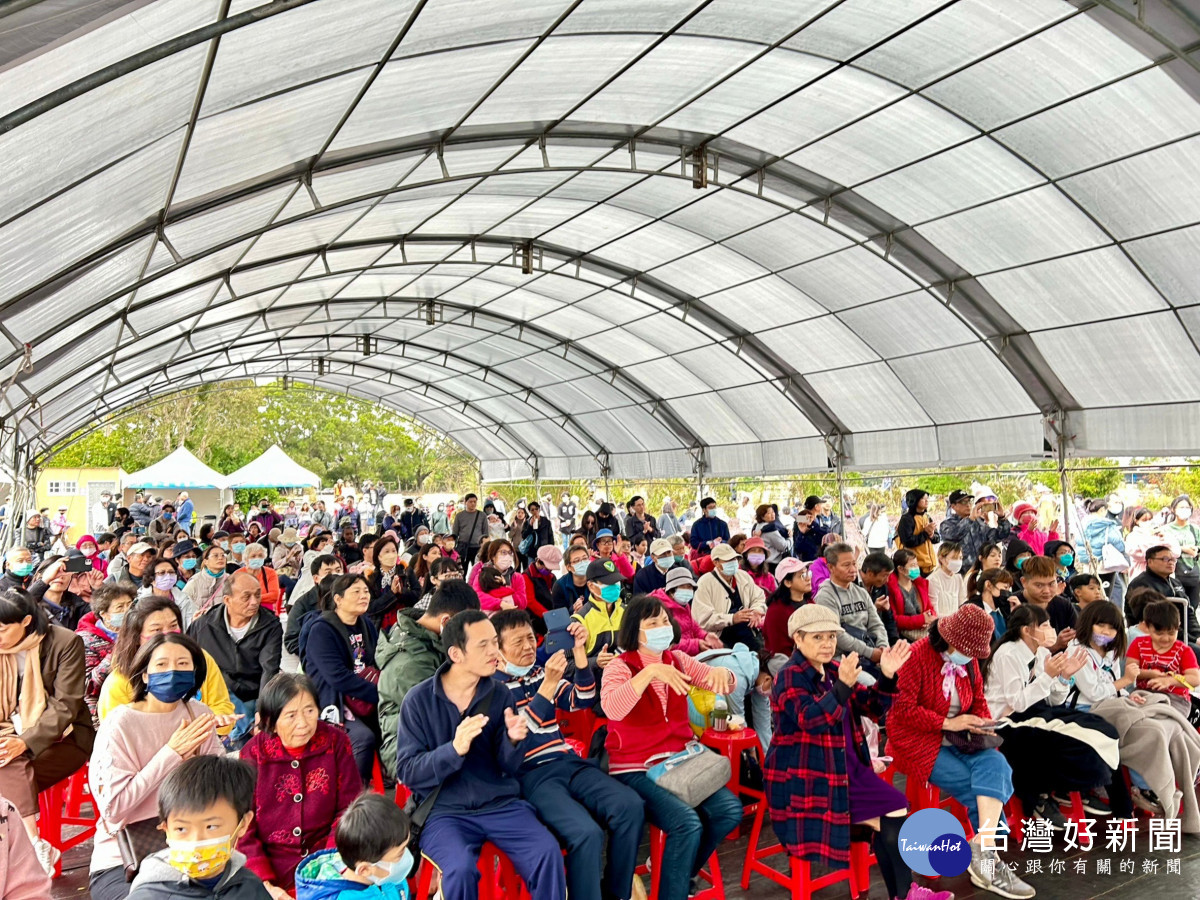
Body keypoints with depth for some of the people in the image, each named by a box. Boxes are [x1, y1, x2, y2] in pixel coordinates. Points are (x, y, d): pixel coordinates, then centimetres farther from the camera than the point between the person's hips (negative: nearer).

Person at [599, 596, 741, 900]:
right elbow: (612, 709, -31)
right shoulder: (620, 666, -11)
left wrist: (722, 673, -21)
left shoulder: (678, 660, 6)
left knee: (729, 809, -11)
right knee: (687, 823, -26)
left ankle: (680, 870, 13)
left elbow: (727, 687, 3)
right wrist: (650, 672, -42)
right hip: (635, 769, -6)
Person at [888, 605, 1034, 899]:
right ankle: (987, 856, -7)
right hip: (918, 742, -6)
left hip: (956, 740, 6)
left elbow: (979, 702, 16)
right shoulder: (918, 655, -16)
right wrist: (947, 723, -22)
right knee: (980, 786, -19)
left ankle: (983, 852, -29)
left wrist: (983, 724, -6)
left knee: (996, 765, -23)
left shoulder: (969, 660, 7)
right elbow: (903, 710, -19)